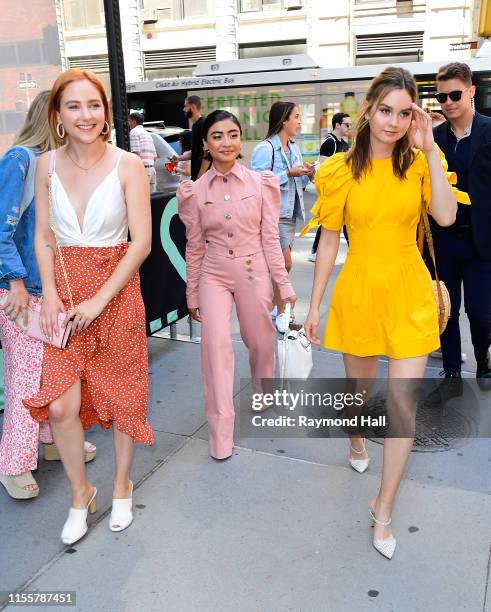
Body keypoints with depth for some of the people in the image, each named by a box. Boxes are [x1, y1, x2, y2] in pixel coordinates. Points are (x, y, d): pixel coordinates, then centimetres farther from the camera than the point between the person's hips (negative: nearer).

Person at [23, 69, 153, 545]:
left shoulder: (127, 165, -8)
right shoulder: (47, 165, 2)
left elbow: (141, 242, -11)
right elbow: (43, 237, 6)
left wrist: (99, 300, -15)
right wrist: (50, 294, -8)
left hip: (116, 290, -2)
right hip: (64, 290, 2)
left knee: (121, 394, 9)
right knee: (60, 404, -2)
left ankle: (121, 485, 34)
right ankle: (80, 493, 24)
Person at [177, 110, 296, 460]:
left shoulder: (261, 184, -4)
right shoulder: (194, 191, -2)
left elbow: (270, 239, 0)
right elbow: (194, 247, 4)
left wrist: (284, 283, -1)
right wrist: (192, 294, 7)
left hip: (254, 273, 1)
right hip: (213, 275, 0)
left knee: (260, 341, 15)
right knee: (216, 344, -14)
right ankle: (221, 433, -2)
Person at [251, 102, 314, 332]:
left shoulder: (294, 148, 15)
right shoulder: (265, 148, -11)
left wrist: (307, 174, 1)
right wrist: (288, 174, -19)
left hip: (290, 212, 8)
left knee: (279, 264, 13)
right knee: (284, 263, -11)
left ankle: (273, 305, 26)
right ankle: (281, 313, 0)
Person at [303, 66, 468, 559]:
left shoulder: (418, 163, -1)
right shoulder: (342, 171, -4)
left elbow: (446, 216, -18)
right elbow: (328, 242, -1)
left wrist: (429, 150, -17)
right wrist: (314, 306, 1)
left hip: (409, 294, 0)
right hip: (358, 291, 0)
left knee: (404, 403, -3)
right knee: (359, 387, 18)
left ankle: (383, 509, 15)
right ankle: (357, 442, 53)